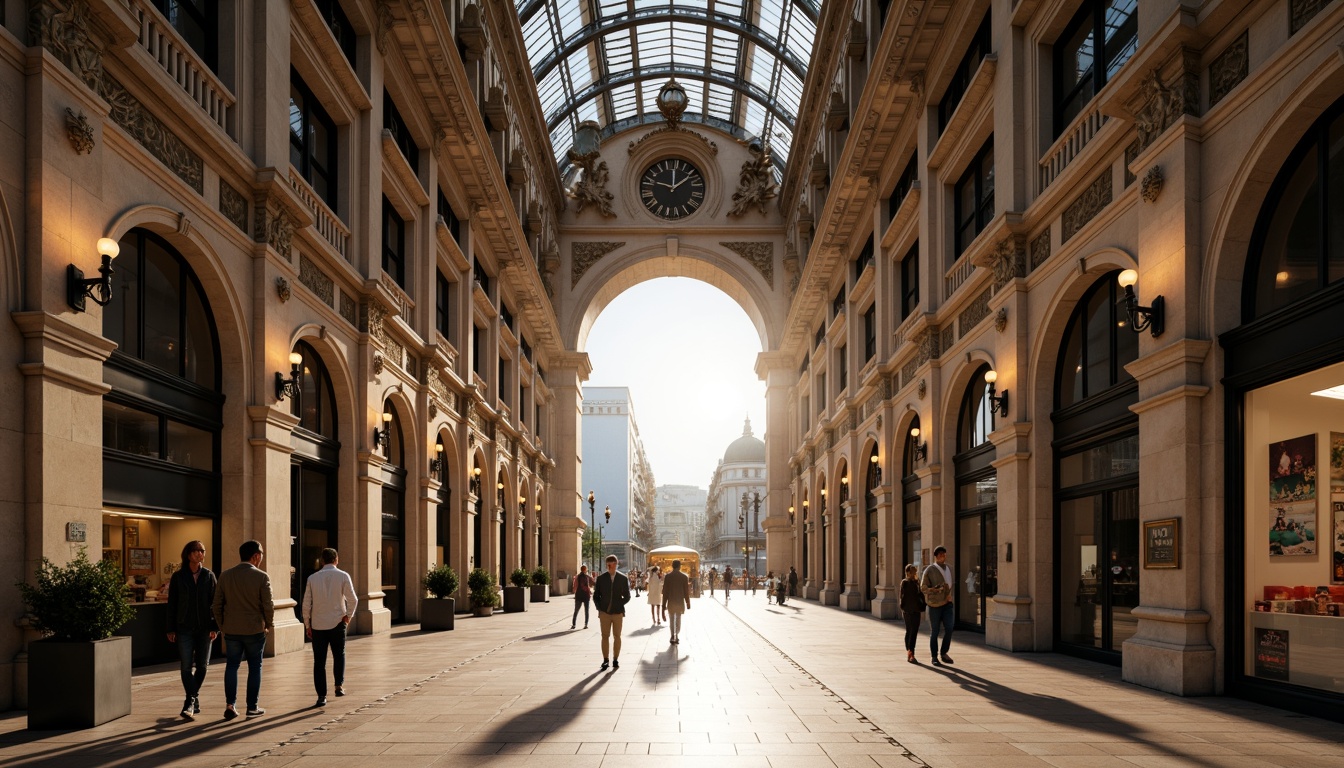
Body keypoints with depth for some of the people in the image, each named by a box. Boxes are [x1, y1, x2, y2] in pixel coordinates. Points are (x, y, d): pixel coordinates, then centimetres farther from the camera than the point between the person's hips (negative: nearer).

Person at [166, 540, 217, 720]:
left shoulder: (209, 575, 4)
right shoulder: (178, 577, 3)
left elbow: (215, 602, 3)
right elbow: (171, 604, 4)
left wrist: (215, 627, -5)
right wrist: (171, 629, 0)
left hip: (205, 628, 1)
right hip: (185, 628, -1)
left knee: (202, 665, 6)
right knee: (186, 666, -9)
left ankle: (191, 701, 22)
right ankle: (193, 701, -8)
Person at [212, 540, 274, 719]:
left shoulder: (225, 576, 0)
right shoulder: (261, 577, -11)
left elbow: (217, 605, 4)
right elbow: (268, 605, -10)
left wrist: (222, 626, 16)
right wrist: (269, 625, 7)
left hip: (231, 630, 3)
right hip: (255, 630, -3)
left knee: (232, 665, 13)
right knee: (254, 667, 9)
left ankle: (230, 705, 2)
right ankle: (252, 708, 12)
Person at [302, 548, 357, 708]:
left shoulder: (312, 578, 1)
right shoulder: (343, 576, -4)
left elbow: (306, 604, 1)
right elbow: (353, 599, -7)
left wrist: (307, 625, 9)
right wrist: (348, 615, 9)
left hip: (317, 625, 1)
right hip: (337, 623, -1)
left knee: (319, 661, 7)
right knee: (339, 655, 18)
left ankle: (321, 696, 6)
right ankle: (339, 685, 2)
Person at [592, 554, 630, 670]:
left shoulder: (623, 579, 1)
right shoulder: (601, 579, 2)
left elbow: (627, 597, 6)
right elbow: (596, 596, 8)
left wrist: (618, 605, -2)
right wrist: (600, 608, -1)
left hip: (618, 612, 0)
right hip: (604, 613, 0)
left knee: (617, 636, 5)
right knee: (605, 636, 1)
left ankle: (615, 660, 13)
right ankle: (606, 660, 7)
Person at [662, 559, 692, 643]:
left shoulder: (668, 576, -7)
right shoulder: (684, 577, -6)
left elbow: (665, 591, -5)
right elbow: (686, 591, -4)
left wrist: (664, 604, 0)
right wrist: (688, 603, 5)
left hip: (671, 602, -1)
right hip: (680, 601, 1)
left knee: (671, 620, 11)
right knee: (678, 619, 15)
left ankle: (673, 636, -5)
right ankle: (677, 637, 17)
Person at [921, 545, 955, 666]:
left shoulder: (949, 569, 11)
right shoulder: (929, 570, -6)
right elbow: (923, 588, -8)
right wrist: (935, 589, -24)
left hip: (947, 604, 4)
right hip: (934, 605, -4)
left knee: (949, 628, -9)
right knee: (934, 631, 3)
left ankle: (944, 653, 7)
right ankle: (934, 657, 13)